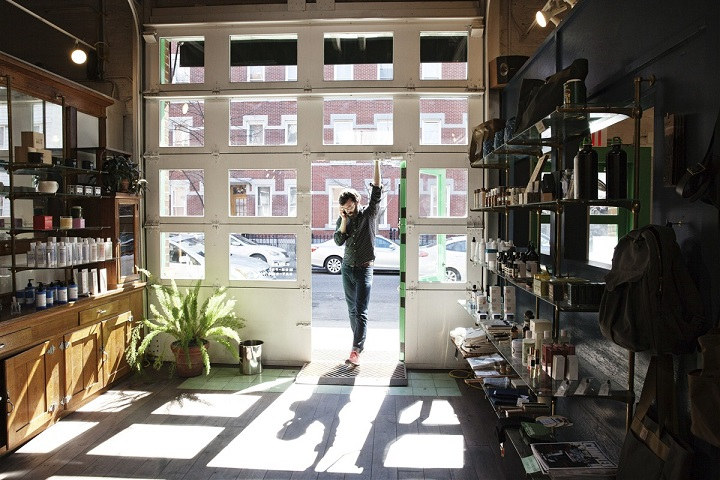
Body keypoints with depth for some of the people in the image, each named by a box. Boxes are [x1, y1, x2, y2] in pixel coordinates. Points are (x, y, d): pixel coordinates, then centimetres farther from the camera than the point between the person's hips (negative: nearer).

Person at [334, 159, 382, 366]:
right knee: (352, 309, 12)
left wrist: (377, 163, -17)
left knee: (361, 311, -11)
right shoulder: (343, 219, 7)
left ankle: (356, 351, -16)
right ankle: (360, 344, 26)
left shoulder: (369, 213, -3)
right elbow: (338, 241, -3)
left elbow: (376, 190, -12)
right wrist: (344, 220, -11)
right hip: (347, 268, 5)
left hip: (364, 269, -5)